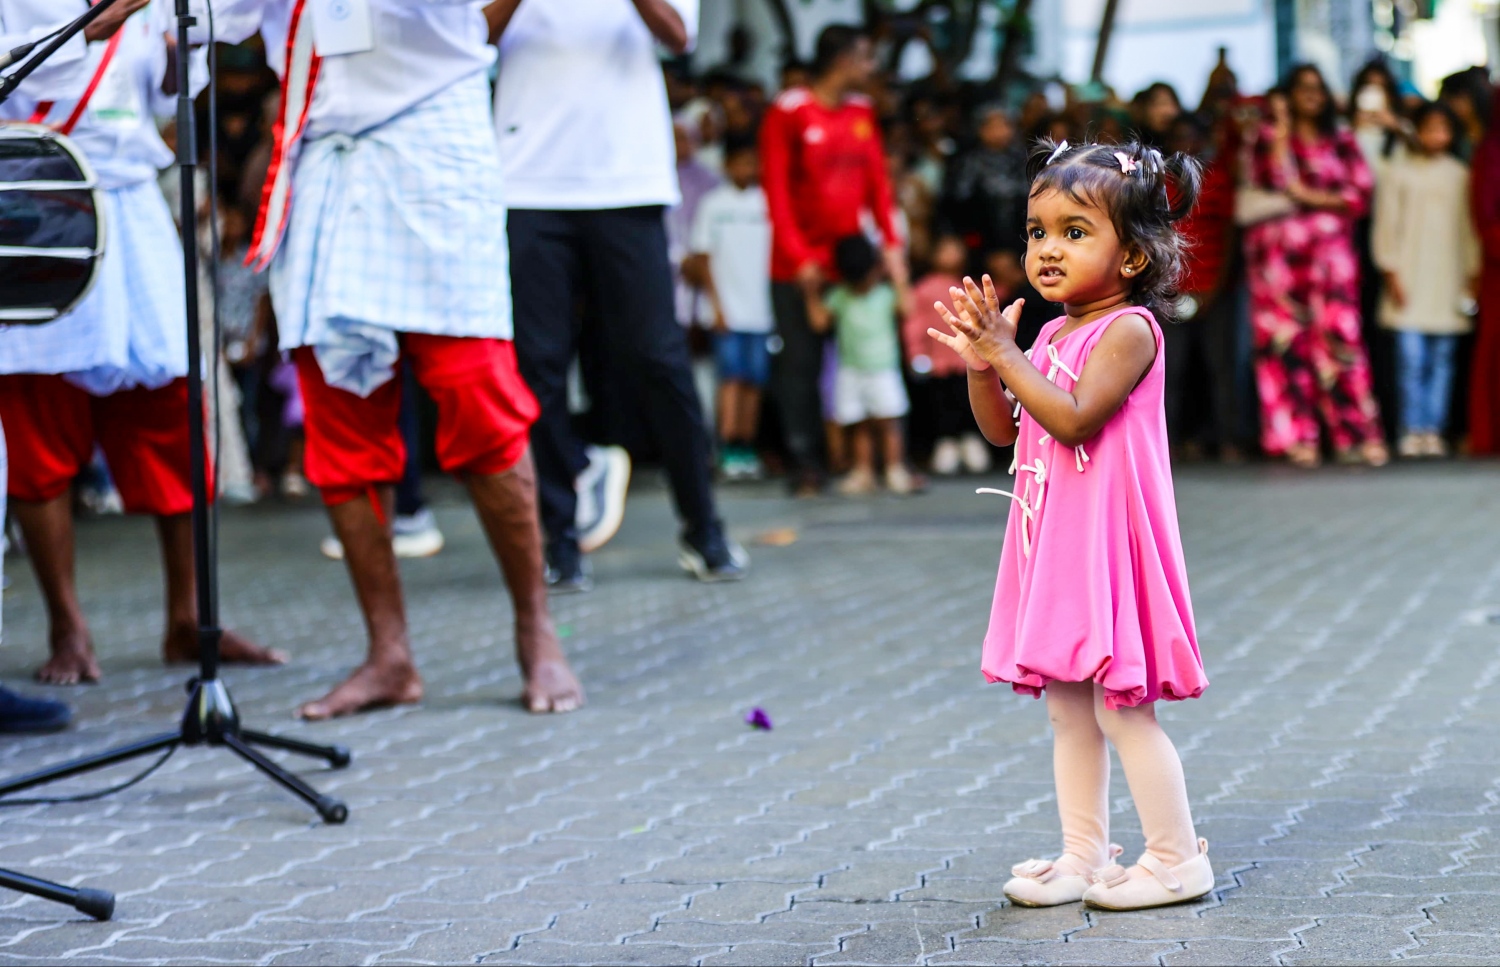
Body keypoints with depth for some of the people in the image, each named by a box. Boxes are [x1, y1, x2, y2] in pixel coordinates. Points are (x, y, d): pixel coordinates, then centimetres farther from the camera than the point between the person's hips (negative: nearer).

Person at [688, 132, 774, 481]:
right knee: (731, 376, -9)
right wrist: (716, 304, -4)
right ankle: (727, 451, -11)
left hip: (762, 308, 2)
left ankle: (747, 450, 10)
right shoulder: (713, 204, 2)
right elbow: (702, 257, 3)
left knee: (754, 380, 4)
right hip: (728, 309, -2)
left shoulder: (768, 202, 6)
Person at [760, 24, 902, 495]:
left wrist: (891, 243, -1)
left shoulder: (863, 112, 11)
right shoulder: (788, 112, -6)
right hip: (800, 266, -4)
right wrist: (798, 257, -14)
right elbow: (776, 189, -9)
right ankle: (805, 462, 3)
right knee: (801, 363, -2)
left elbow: (877, 181, 10)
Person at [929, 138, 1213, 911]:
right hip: (1053, 543, 9)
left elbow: (1075, 418, -23)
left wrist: (1006, 354, -22)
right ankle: (1084, 856, 21)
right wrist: (981, 364, -3)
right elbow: (1003, 430, 13)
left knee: (1122, 708, -5)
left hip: (1106, 542, -9)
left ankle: (1178, 858, 4)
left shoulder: (1128, 329, -12)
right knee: (1067, 708, 13)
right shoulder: (1052, 335, 13)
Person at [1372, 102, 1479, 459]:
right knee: (1412, 358, -10)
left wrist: (1473, 274, 7)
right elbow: (1386, 224, 3)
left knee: (1442, 359, -1)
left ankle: (1433, 430, 1)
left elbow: (1469, 226, 13)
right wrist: (1391, 272, -4)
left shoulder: (1459, 174, 11)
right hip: (1409, 278, -2)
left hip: (1448, 278, 2)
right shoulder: (1398, 172, 5)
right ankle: (1412, 431, -6)